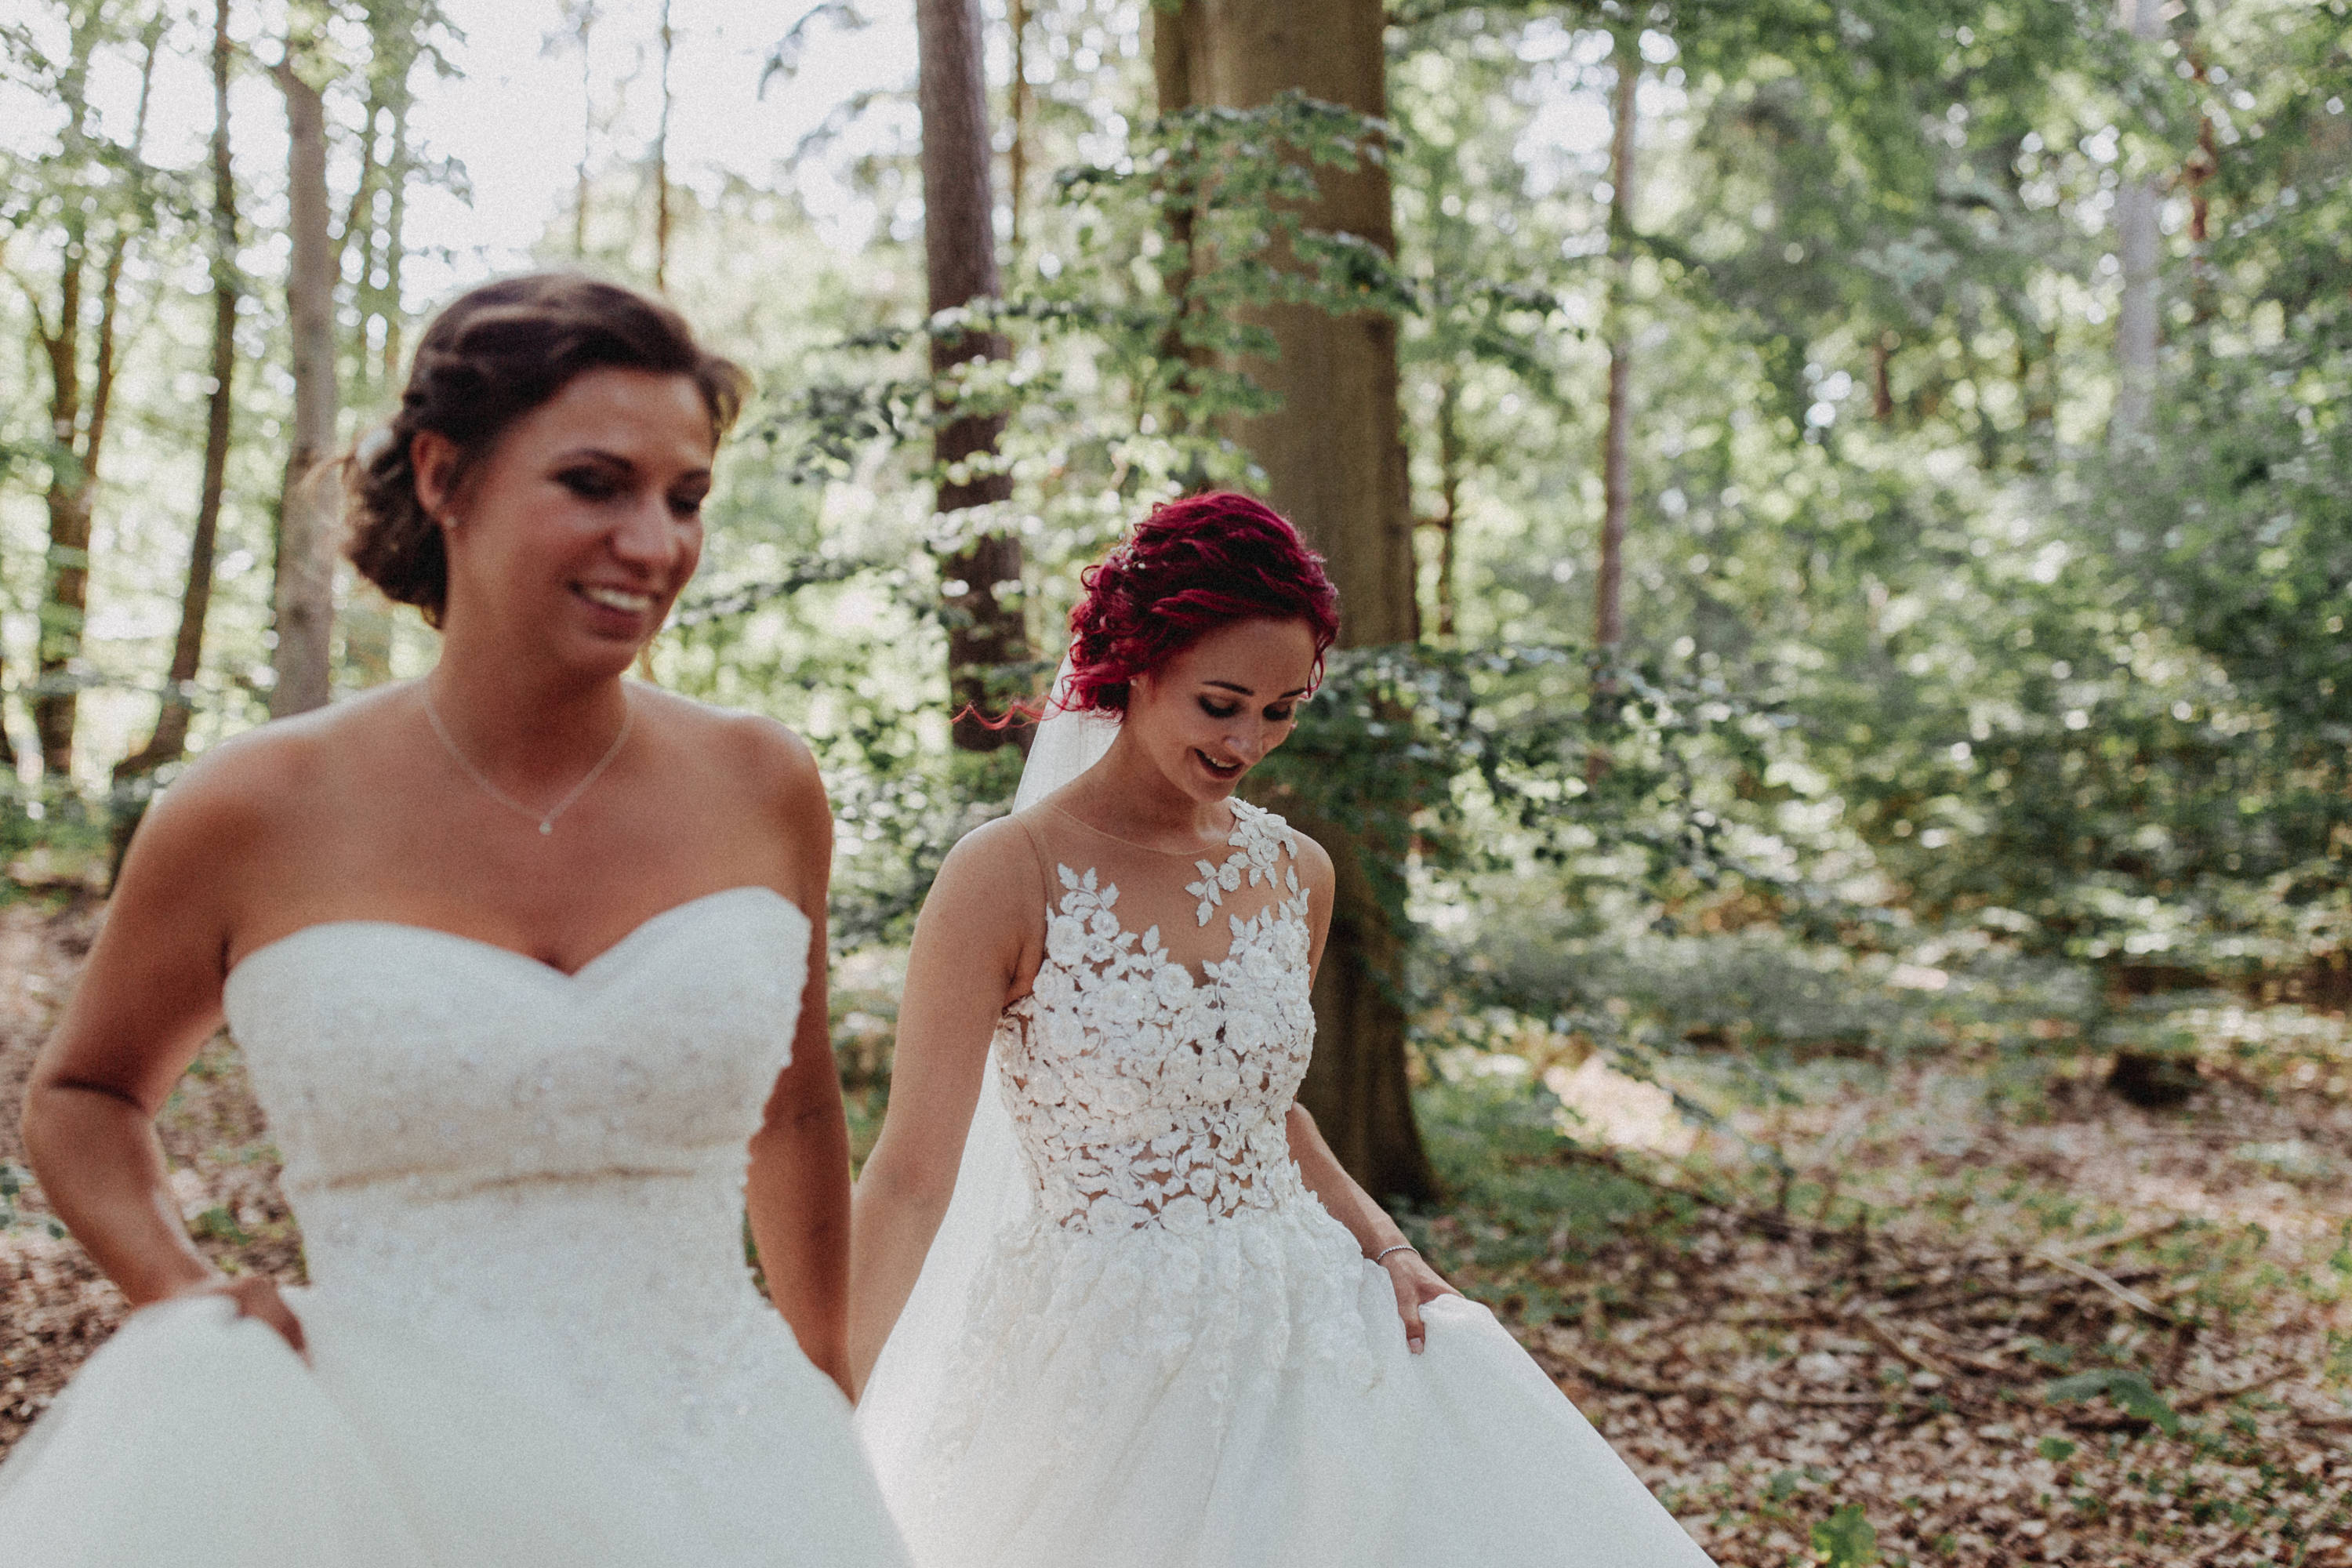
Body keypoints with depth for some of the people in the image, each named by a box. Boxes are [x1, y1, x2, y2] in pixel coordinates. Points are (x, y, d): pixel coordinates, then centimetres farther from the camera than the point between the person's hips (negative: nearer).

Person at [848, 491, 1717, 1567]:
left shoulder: (1296, 874, 4)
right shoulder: (1008, 877, -14)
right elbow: (910, 1176, -16)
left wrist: (1380, 1246, 5)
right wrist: (824, 1417, -24)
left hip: (1302, 1323, 6)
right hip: (1103, 1354, -5)